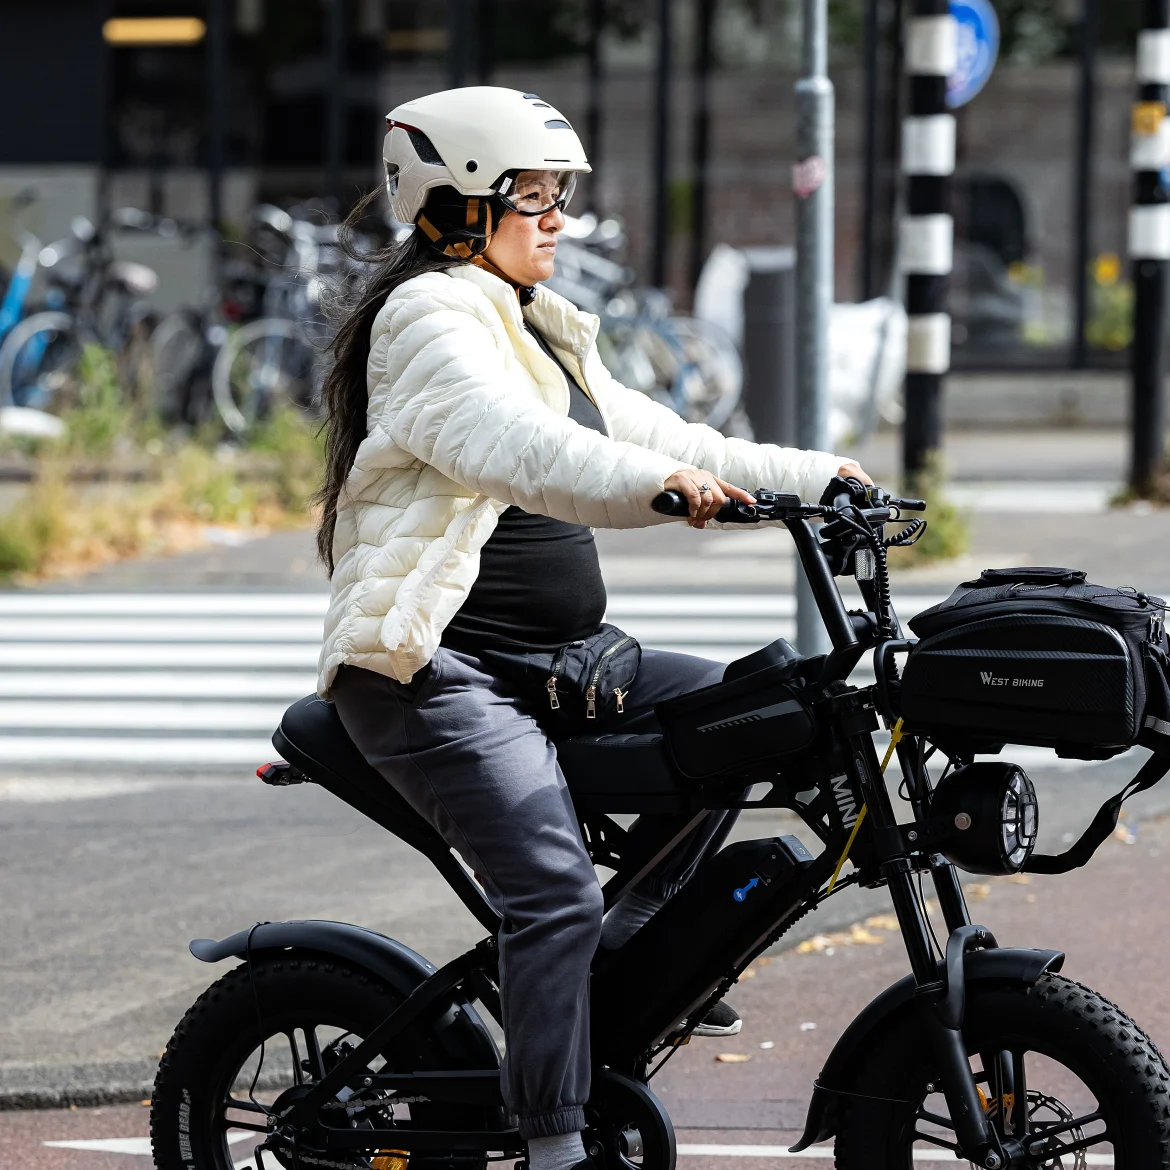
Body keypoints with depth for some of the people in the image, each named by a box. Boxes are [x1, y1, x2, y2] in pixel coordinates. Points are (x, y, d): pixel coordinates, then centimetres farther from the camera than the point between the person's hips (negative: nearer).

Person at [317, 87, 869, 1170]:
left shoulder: (541, 330, 21)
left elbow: (643, 433, 22)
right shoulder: (431, 317, -10)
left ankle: (636, 940, 9)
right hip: (439, 670, -9)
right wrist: (661, 481, -43)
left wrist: (811, 476, 13)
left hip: (552, 662, 10)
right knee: (557, 893, -21)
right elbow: (515, 449, -28)